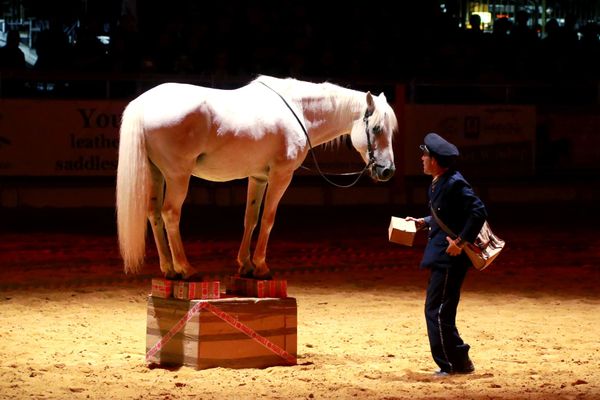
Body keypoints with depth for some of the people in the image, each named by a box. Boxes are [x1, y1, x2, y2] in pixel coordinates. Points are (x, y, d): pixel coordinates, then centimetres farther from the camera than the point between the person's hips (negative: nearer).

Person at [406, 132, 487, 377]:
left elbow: (478, 212, -24)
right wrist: (423, 223, 16)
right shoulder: (438, 184, 13)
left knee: (436, 311, -9)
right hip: (440, 256, 11)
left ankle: (451, 365, -2)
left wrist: (461, 241, -24)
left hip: (450, 257, -11)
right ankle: (458, 362, 20)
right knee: (438, 311, 14)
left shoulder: (454, 184, -18)